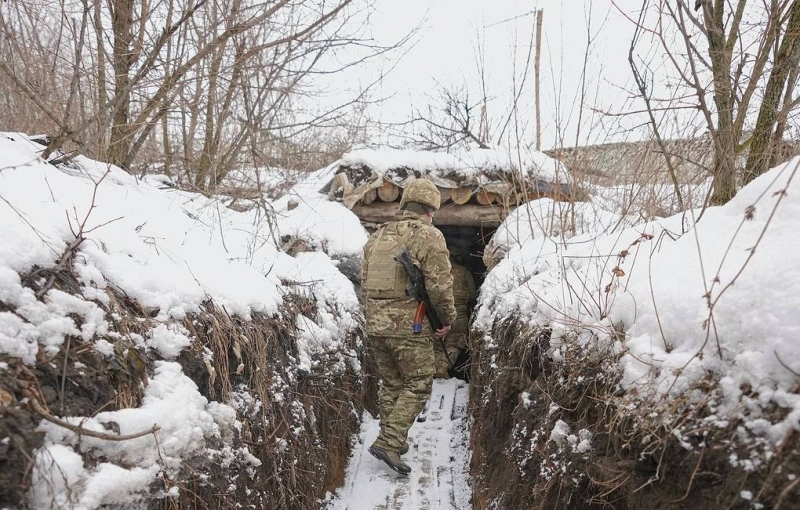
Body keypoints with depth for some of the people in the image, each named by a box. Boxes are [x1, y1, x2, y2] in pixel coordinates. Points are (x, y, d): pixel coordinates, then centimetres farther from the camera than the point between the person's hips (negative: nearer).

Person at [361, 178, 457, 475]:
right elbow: (439, 285, -15)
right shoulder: (429, 236, -8)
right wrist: (448, 318, 0)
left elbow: (365, 279, 15)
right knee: (418, 385, 7)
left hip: (376, 324, 7)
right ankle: (388, 442, 0)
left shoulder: (378, 235, 13)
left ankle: (394, 441, 29)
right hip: (410, 326, -7)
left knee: (391, 384, 19)